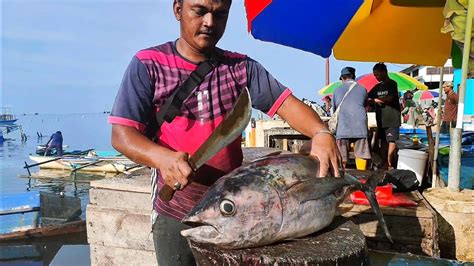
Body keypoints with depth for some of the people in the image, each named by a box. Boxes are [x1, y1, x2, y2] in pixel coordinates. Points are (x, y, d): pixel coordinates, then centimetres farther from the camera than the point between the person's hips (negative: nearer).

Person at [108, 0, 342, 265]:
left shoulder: (241, 67, 2)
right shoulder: (148, 65, -7)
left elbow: (286, 102, -7)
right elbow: (122, 135, -12)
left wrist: (321, 133, -27)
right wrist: (162, 157, -32)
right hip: (175, 214, -2)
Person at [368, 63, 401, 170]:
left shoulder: (392, 84, -3)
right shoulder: (377, 87, 16)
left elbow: (389, 98, -15)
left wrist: (375, 99, -9)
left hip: (392, 118, -6)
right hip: (381, 119, 7)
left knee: (391, 141, -8)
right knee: (383, 142, 8)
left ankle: (389, 164, -9)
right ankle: (384, 164, 12)